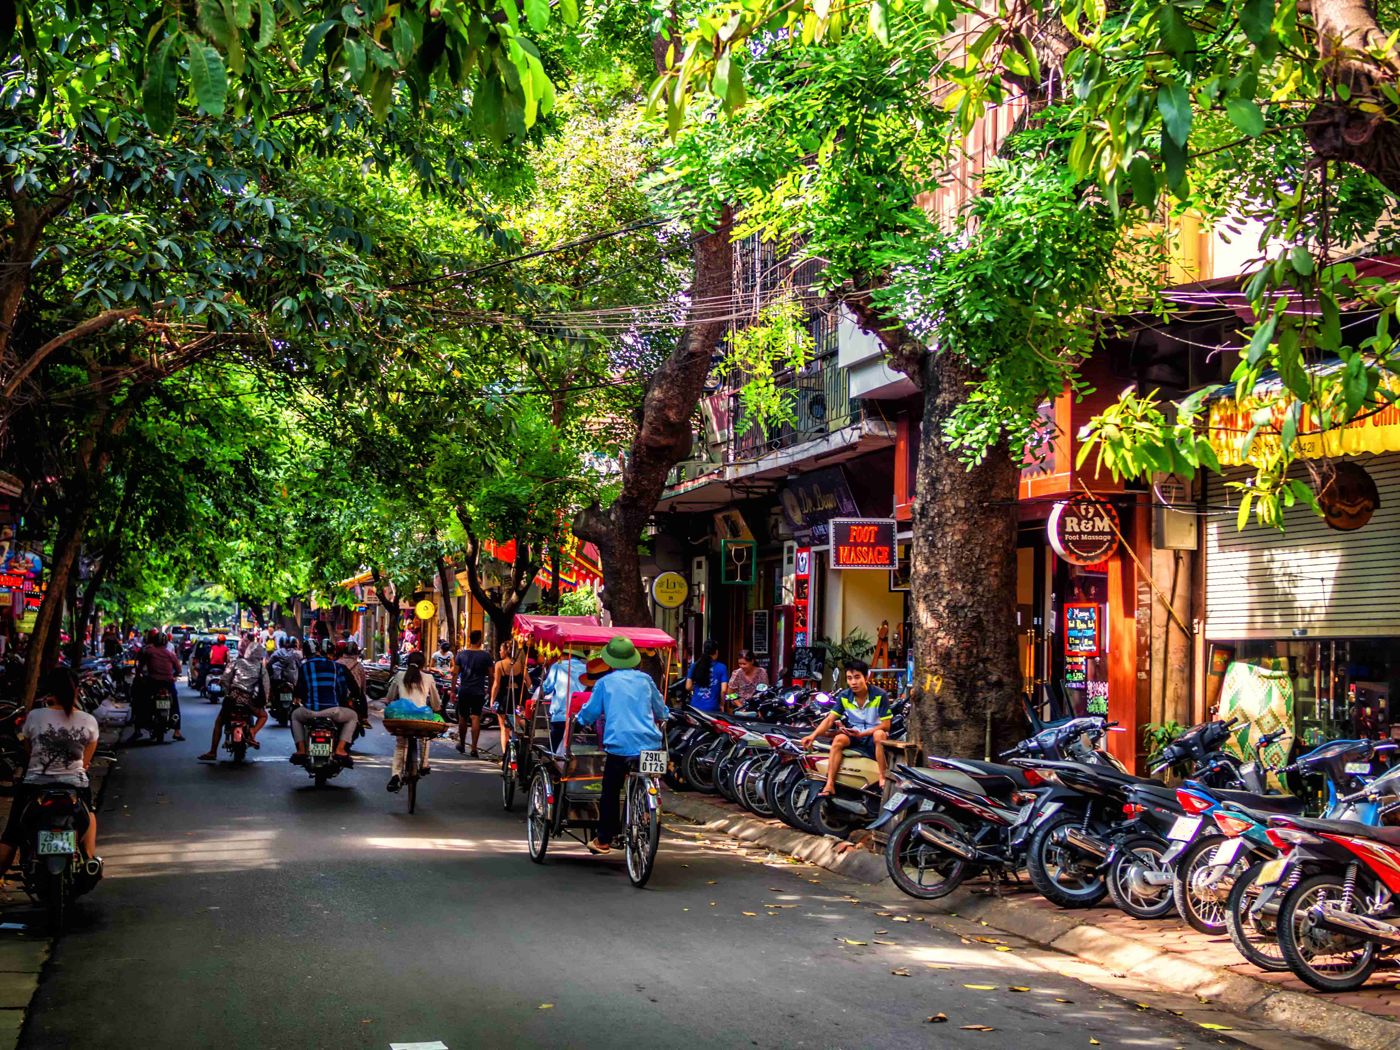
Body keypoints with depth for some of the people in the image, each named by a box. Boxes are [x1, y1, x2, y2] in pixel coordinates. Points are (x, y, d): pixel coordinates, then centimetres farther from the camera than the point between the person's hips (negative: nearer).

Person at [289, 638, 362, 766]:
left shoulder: (305, 666, 9)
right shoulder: (338, 667, 8)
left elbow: (298, 692, 12)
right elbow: (356, 691, 11)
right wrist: (350, 698, 33)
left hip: (310, 712, 1)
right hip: (333, 711, -1)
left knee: (295, 715, 35)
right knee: (352, 717, 29)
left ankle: (301, 750, 21)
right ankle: (340, 749, 11)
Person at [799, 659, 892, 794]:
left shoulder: (880, 695, -14)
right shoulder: (844, 696, -3)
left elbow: (886, 725, -14)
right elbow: (830, 719, -5)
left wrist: (862, 734, -25)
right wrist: (813, 735, -23)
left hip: (873, 734, -3)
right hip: (853, 733, 3)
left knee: (879, 735, -37)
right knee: (839, 739, -28)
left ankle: (883, 778, -30)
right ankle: (830, 785, -32)